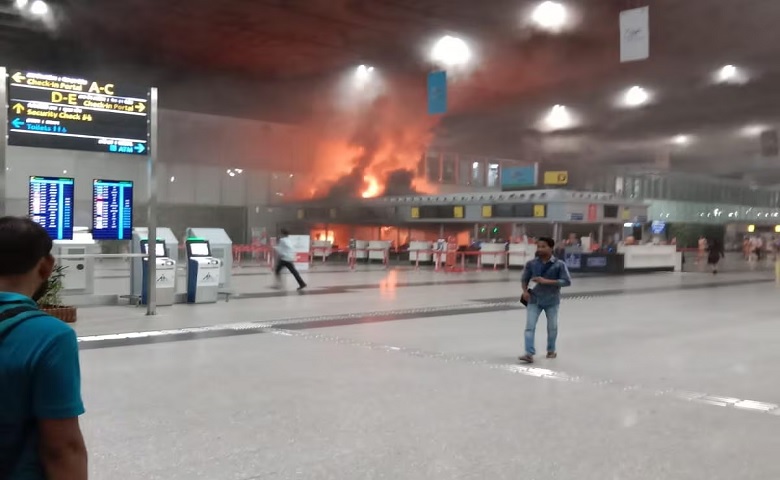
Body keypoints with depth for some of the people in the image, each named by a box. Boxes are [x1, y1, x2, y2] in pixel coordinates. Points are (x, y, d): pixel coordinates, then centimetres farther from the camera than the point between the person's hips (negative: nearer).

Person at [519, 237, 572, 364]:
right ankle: (529, 354, -9)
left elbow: (567, 281, -15)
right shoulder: (531, 264, -5)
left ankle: (551, 350, 35)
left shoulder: (559, 265, -12)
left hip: (552, 301, -1)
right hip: (534, 300, 1)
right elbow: (525, 279, 7)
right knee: (529, 326, -9)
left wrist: (546, 281, -23)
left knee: (552, 327, 14)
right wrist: (525, 291, -12)